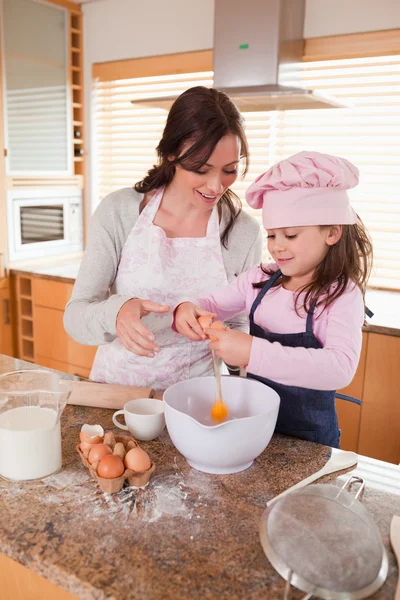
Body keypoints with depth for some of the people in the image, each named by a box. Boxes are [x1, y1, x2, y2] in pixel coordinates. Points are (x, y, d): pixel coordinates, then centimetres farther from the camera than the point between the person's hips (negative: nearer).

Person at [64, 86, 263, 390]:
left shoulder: (245, 232, -6)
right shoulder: (119, 211, -9)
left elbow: (241, 324, 5)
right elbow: (75, 315, -10)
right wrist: (115, 311, -31)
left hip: (194, 397, 0)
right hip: (116, 384, 1)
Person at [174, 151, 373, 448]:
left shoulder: (342, 297, -20)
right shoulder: (260, 280, -5)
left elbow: (341, 368, -35)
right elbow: (213, 304, 7)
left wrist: (253, 352, -43)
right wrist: (187, 311, -17)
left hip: (307, 438, -4)